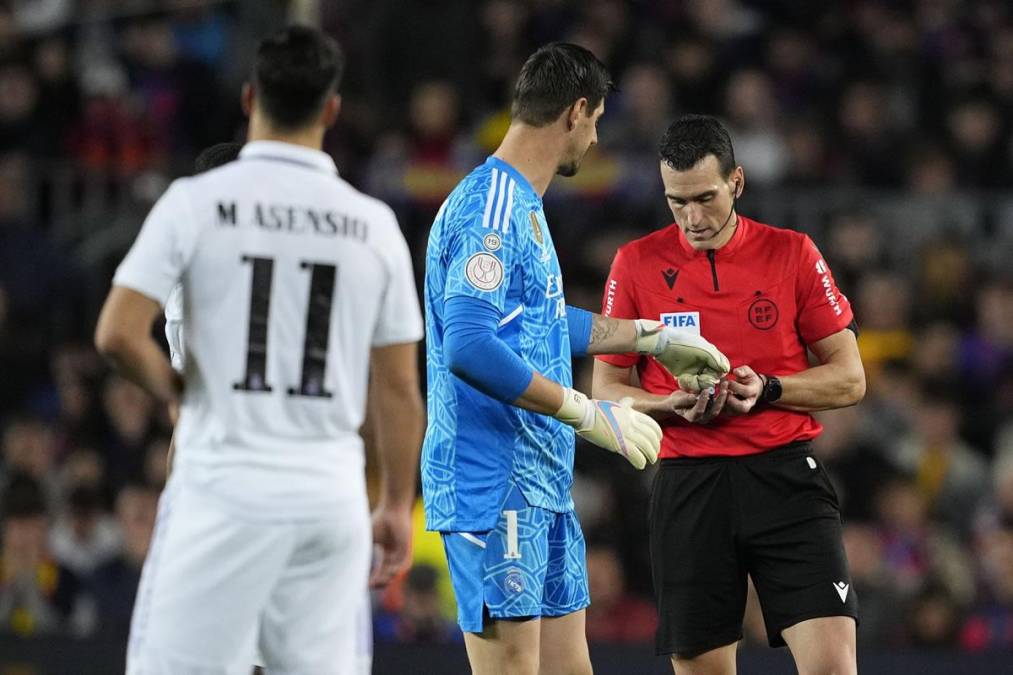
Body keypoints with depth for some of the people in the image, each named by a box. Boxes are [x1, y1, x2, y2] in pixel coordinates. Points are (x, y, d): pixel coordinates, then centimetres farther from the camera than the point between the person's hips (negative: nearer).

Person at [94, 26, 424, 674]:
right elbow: (399, 388, 6)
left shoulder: (196, 201, -4)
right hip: (333, 494, 3)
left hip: (226, 489, -3)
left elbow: (118, 334, -11)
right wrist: (397, 506, 16)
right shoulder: (374, 223, 3)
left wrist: (177, 390, 9)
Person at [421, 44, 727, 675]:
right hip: (494, 484, -10)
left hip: (543, 483, 10)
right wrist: (588, 413, -24)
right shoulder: (489, 208, -17)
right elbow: (468, 346, -28)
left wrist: (655, 337, 37)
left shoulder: (524, 207, 16)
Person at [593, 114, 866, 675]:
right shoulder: (635, 264, 4)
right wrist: (672, 406, -11)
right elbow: (607, 388, 9)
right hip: (688, 486, 1)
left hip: (785, 476, -1)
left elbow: (849, 380, 5)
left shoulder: (793, 254, 2)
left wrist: (767, 390, -12)